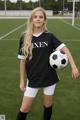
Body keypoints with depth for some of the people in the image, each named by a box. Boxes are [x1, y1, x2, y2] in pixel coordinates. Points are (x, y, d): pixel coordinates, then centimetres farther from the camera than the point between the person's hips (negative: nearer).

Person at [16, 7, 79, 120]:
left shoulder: (49, 36, -5)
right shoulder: (25, 37, -5)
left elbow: (65, 49, -7)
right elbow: (22, 60, -1)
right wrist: (22, 81, 0)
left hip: (49, 77, 1)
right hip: (33, 79, 0)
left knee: (48, 105, 16)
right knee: (24, 108, 3)